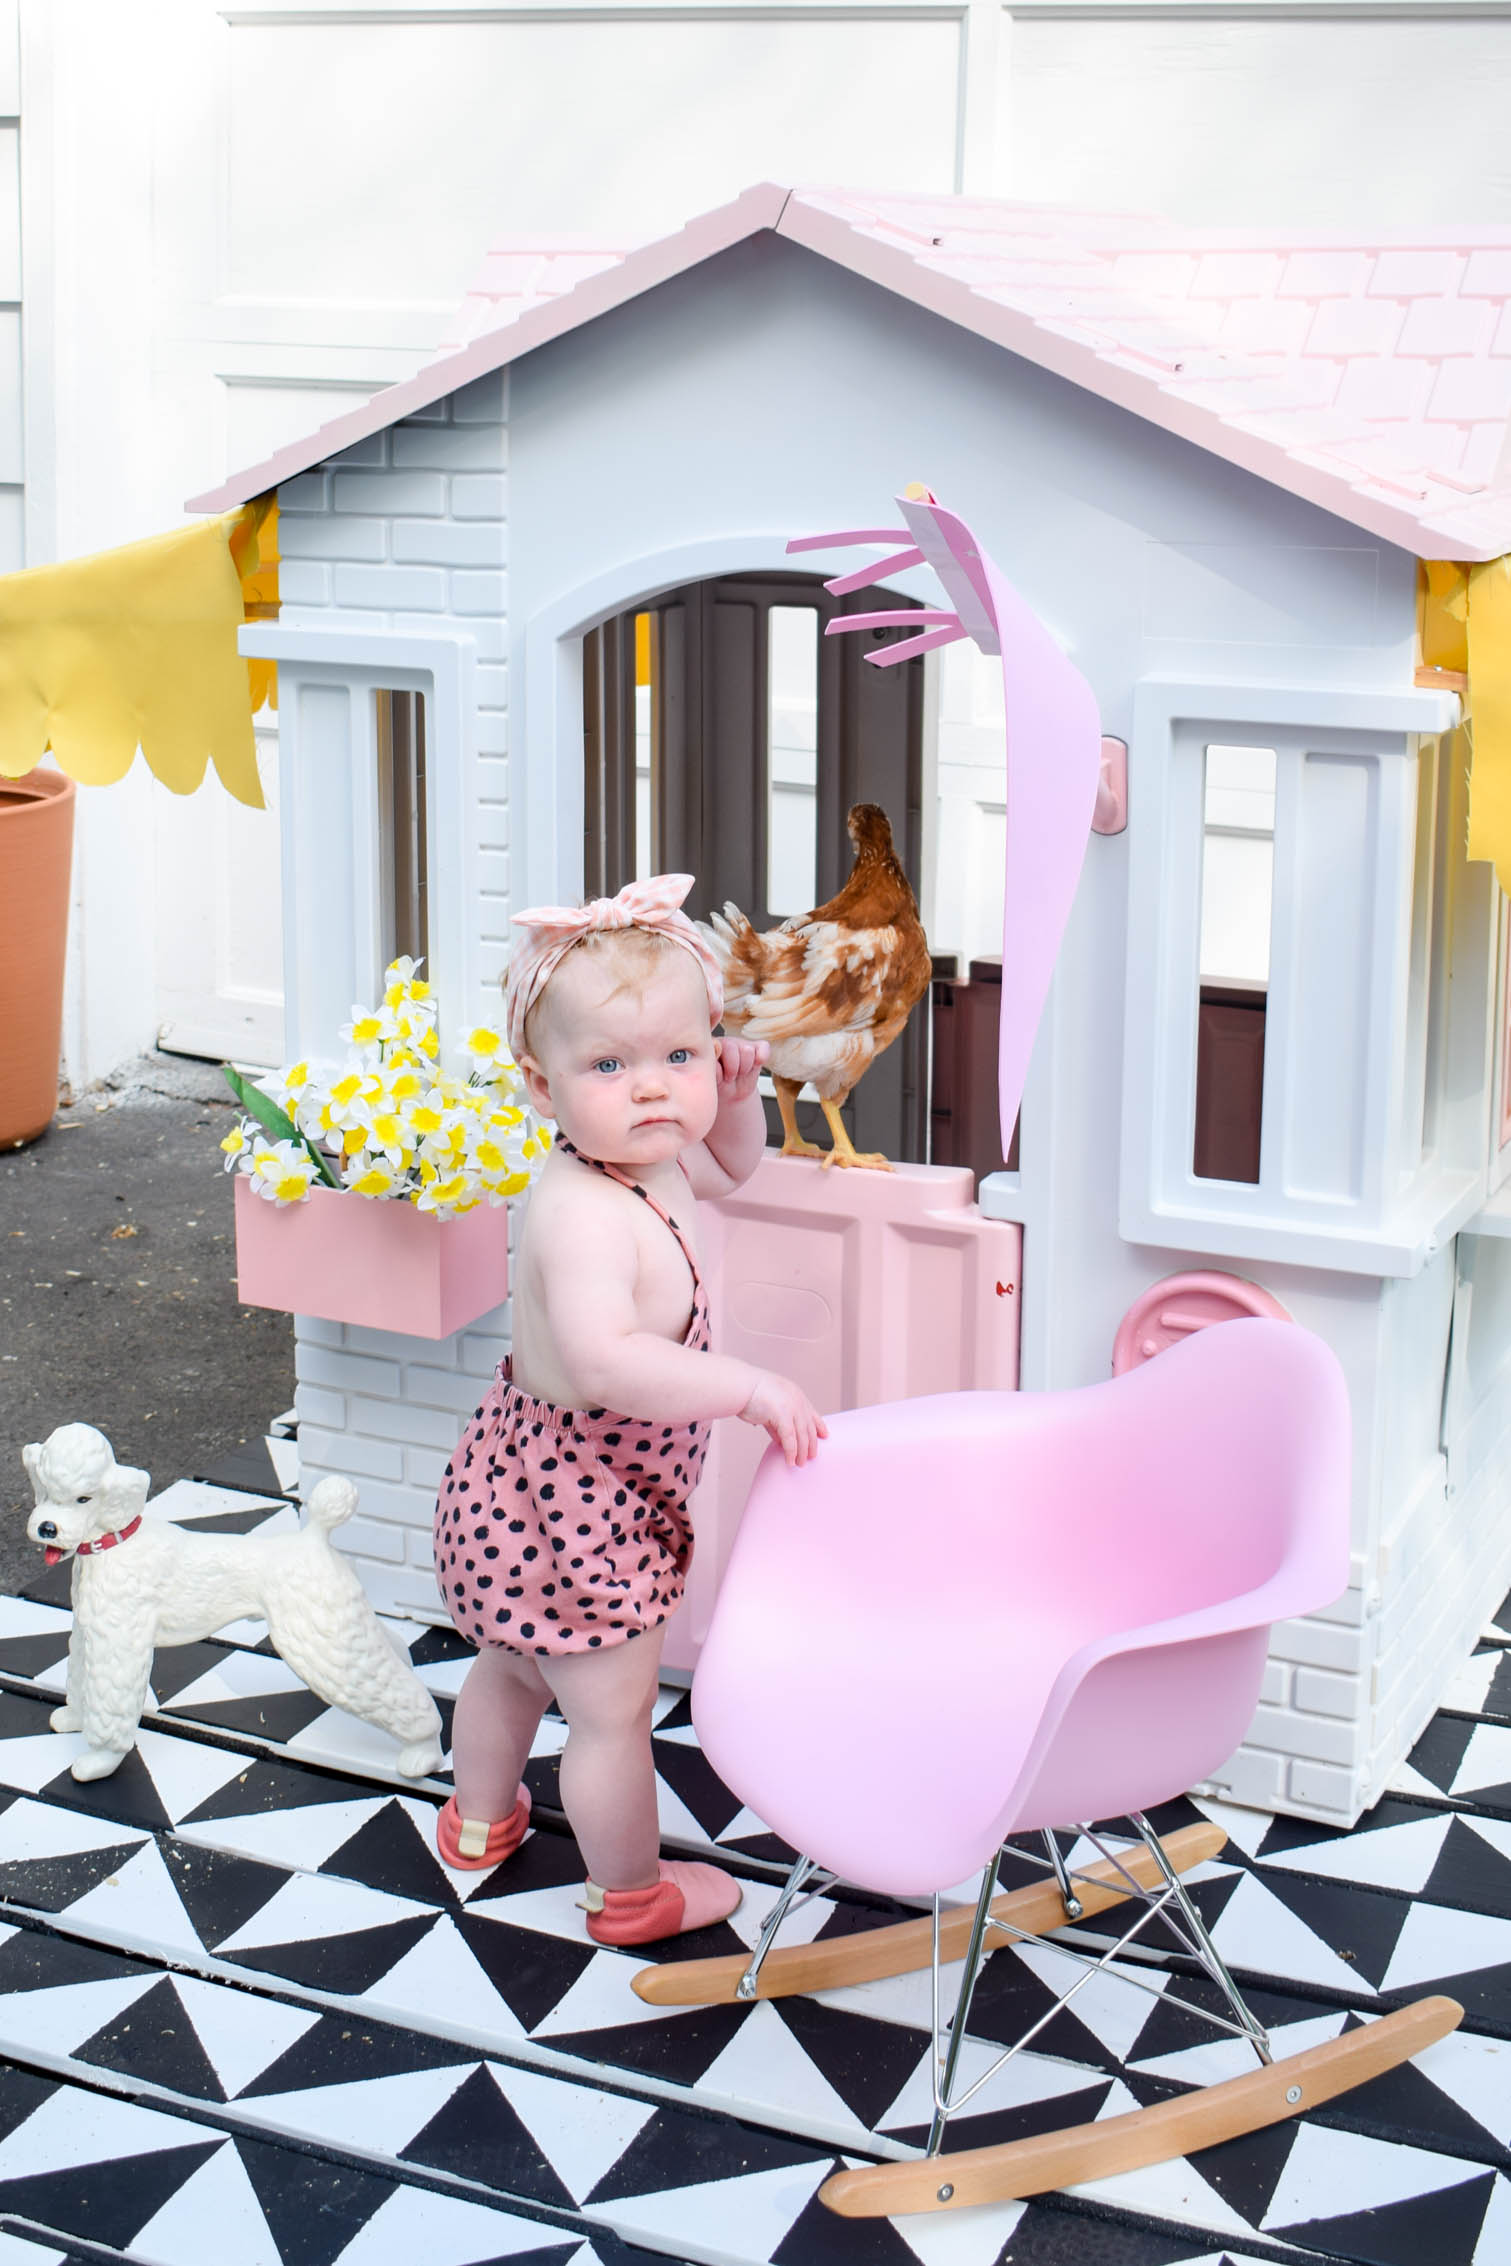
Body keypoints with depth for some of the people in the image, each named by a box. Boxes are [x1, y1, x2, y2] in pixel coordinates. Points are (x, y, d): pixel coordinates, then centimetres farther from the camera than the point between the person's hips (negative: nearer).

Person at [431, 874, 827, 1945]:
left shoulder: (656, 1160, -4)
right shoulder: (583, 1214, -34)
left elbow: (728, 1170, 19)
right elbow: (605, 1362, -48)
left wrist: (736, 1094, -1)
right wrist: (753, 1387, -46)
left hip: (530, 1484, 10)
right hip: (573, 1505, -10)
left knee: (516, 1665, 32)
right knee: (613, 1709, 11)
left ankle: (479, 1818, 55)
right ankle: (631, 1892, 32)